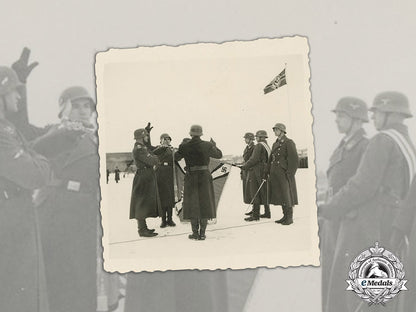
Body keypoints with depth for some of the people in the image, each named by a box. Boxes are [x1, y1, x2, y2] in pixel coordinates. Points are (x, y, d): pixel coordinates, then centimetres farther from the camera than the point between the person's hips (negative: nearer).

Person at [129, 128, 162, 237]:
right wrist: (155, 158, -1)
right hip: (143, 178, -11)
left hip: (148, 178, 11)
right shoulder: (138, 149, -16)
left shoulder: (143, 148, 17)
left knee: (146, 203, 15)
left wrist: (154, 160, -5)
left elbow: (155, 160, 17)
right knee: (142, 203, -8)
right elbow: (152, 161, -21)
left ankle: (143, 227, 22)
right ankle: (142, 229, -5)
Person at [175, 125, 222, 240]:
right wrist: (214, 146, 26)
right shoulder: (207, 145, -5)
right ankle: (202, 233, 9)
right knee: (205, 203, 10)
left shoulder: (184, 146, -7)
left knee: (192, 204, 10)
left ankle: (195, 232, 10)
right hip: (205, 176, 0)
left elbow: (176, 157, 9)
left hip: (191, 177, 0)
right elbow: (219, 155, 9)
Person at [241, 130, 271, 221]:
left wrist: (245, 166, -11)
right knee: (264, 193, 15)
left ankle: (255, 215, -9)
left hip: (256, 172, -10)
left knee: (254, 193, -8)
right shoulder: (267, 146, 16)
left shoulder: (259, 146, -12)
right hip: (263, 172, 10)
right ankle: (267, 213, 21)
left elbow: (254, 159, -19)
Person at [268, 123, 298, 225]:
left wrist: (289, 175, -16)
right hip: (275, 175, 8)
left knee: (287, 197, -4)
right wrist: (269, 173, 11)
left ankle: (290, 218, 3)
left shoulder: (289, 143, -8)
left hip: (284, 175, -7)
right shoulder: (275, 144, 16)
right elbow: (271, 159, 19)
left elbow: (295, 160, -13)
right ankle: (285, 216, 17)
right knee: (281, 197, 10)